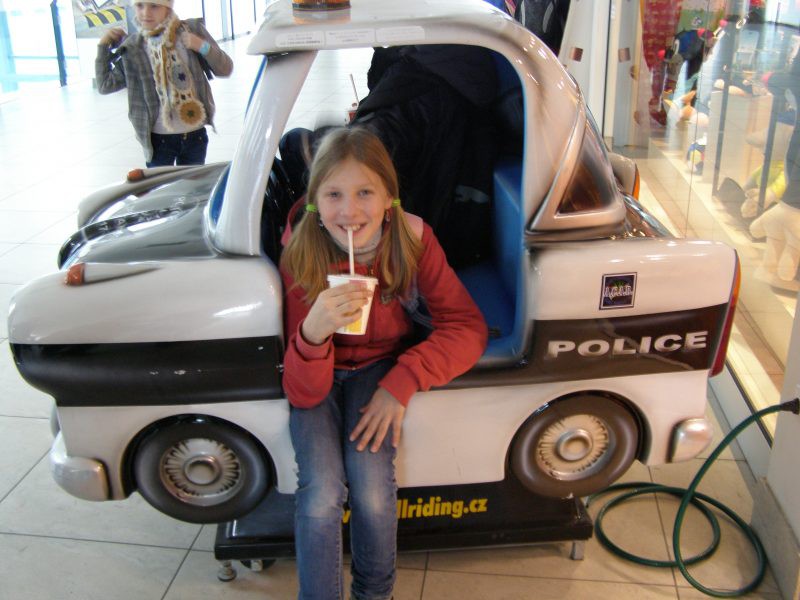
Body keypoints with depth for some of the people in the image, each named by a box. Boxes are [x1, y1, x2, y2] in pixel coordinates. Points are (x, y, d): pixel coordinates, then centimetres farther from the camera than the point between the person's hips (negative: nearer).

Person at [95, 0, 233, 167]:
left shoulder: (192, 30, -2)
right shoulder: (132, 47, 0)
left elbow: (225, 69, -1)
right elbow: (105, 85, 8)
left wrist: (203, 47, -17)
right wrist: (103, 47, -1)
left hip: (194, 135, 0)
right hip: (158, 139, 0)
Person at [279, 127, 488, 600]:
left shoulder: (412, 239, -20)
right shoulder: (301, 256, -22)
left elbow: (468, 328, -16)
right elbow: (304, 393, -24)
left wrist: (401, 383, -27)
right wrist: (313, 332, -45)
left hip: (381, 366, 1)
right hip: (321, 374, 0)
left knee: (371, 480, -24)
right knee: (321, 492, -25)